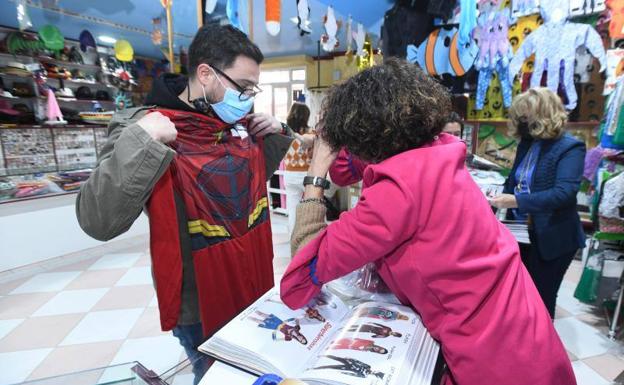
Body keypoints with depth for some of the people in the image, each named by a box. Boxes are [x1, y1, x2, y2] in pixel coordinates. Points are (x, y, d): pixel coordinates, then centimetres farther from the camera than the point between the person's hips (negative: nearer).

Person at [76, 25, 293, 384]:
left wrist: (275, 136, 0)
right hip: (201, 308, -6)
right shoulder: (145, 129, -18)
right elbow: (98, 221, -25)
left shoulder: (240, 125, 0)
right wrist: (140, 143, -34)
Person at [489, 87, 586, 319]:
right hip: (521, 233, 7)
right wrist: (497, 198, -6)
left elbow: (564, 192, -27)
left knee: (541, 298, 10)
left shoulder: (570, 148, -14)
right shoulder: (526, 143, 5)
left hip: (551, 238, -6)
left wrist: (516, 201, -35)